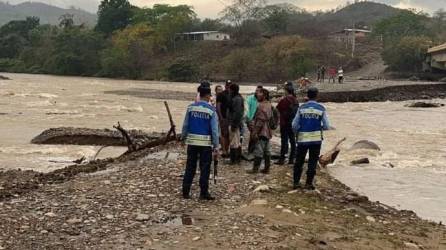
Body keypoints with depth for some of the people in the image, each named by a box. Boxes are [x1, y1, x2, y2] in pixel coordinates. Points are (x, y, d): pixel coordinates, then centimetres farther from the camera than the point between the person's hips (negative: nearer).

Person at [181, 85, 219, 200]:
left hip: (192, 142, 3)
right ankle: (203, 193, 9)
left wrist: (183, 137, 19)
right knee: (205, 168, 6)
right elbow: (214, 130, -8)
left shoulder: (191, 107, -1)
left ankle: (186, 192, 13)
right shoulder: (211, 110, -8)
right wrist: (216, 147, -4)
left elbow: (185, 125, 4)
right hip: (206, 143, -3)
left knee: (190, 167, 10)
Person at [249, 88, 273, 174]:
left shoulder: (262, 106, -17)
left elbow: (260, 120, -22)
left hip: (261, 132, -10)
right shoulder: (269, 105, 14)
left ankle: (255, 168, -1)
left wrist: (255, 132, -20)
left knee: (258, 151, -5)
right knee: (267, 151, 12)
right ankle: (267, 168, 16)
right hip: (267, 132, 10)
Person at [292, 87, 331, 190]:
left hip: (302, 138, 1)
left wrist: (297, 132, 17)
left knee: (299, 161, 12)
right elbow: (326, 126, -3)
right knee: (312, 161, 8)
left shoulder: (302, 108, -2)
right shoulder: (321, 109, -3)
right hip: (316, 139, -1)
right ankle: (309, 183, 9)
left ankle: (296, 182, 15)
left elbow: (294, 125, -3)